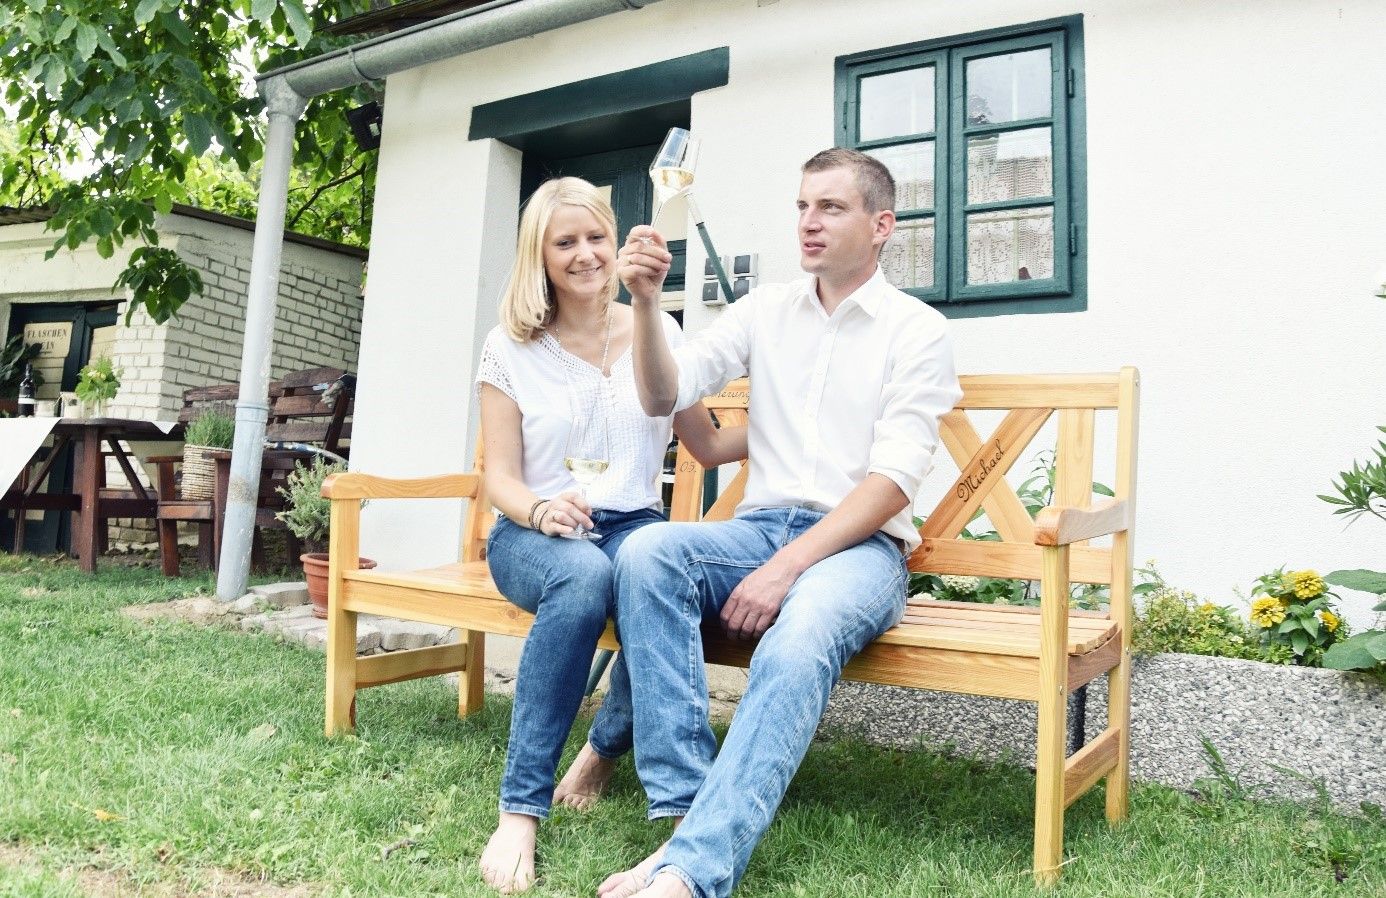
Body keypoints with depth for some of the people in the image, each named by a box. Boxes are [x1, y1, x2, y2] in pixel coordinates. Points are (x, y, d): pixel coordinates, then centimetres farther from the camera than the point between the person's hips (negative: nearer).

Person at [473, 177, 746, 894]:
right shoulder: (510, 348, 3)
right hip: (533, 535, -1)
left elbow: (705, 446, 15)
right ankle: (522, 808, -29)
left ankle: (604, 749, -9)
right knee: (584, 572, -39)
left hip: (633, 526, 2)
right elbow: (501, 478, 0)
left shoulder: (657, 333, 8)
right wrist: (541, 509, -22)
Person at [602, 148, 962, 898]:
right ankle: (684, 814, -28)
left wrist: (786, 568, -20)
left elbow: (893, 480, -10)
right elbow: (663, 396, 4)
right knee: (646, 551, -27)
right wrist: (646, 302, -14)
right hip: (760, 526, 4)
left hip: (860, 544, -3)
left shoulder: (918, 330, 1)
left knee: (800, 639, -37)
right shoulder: (766, 311, 13)